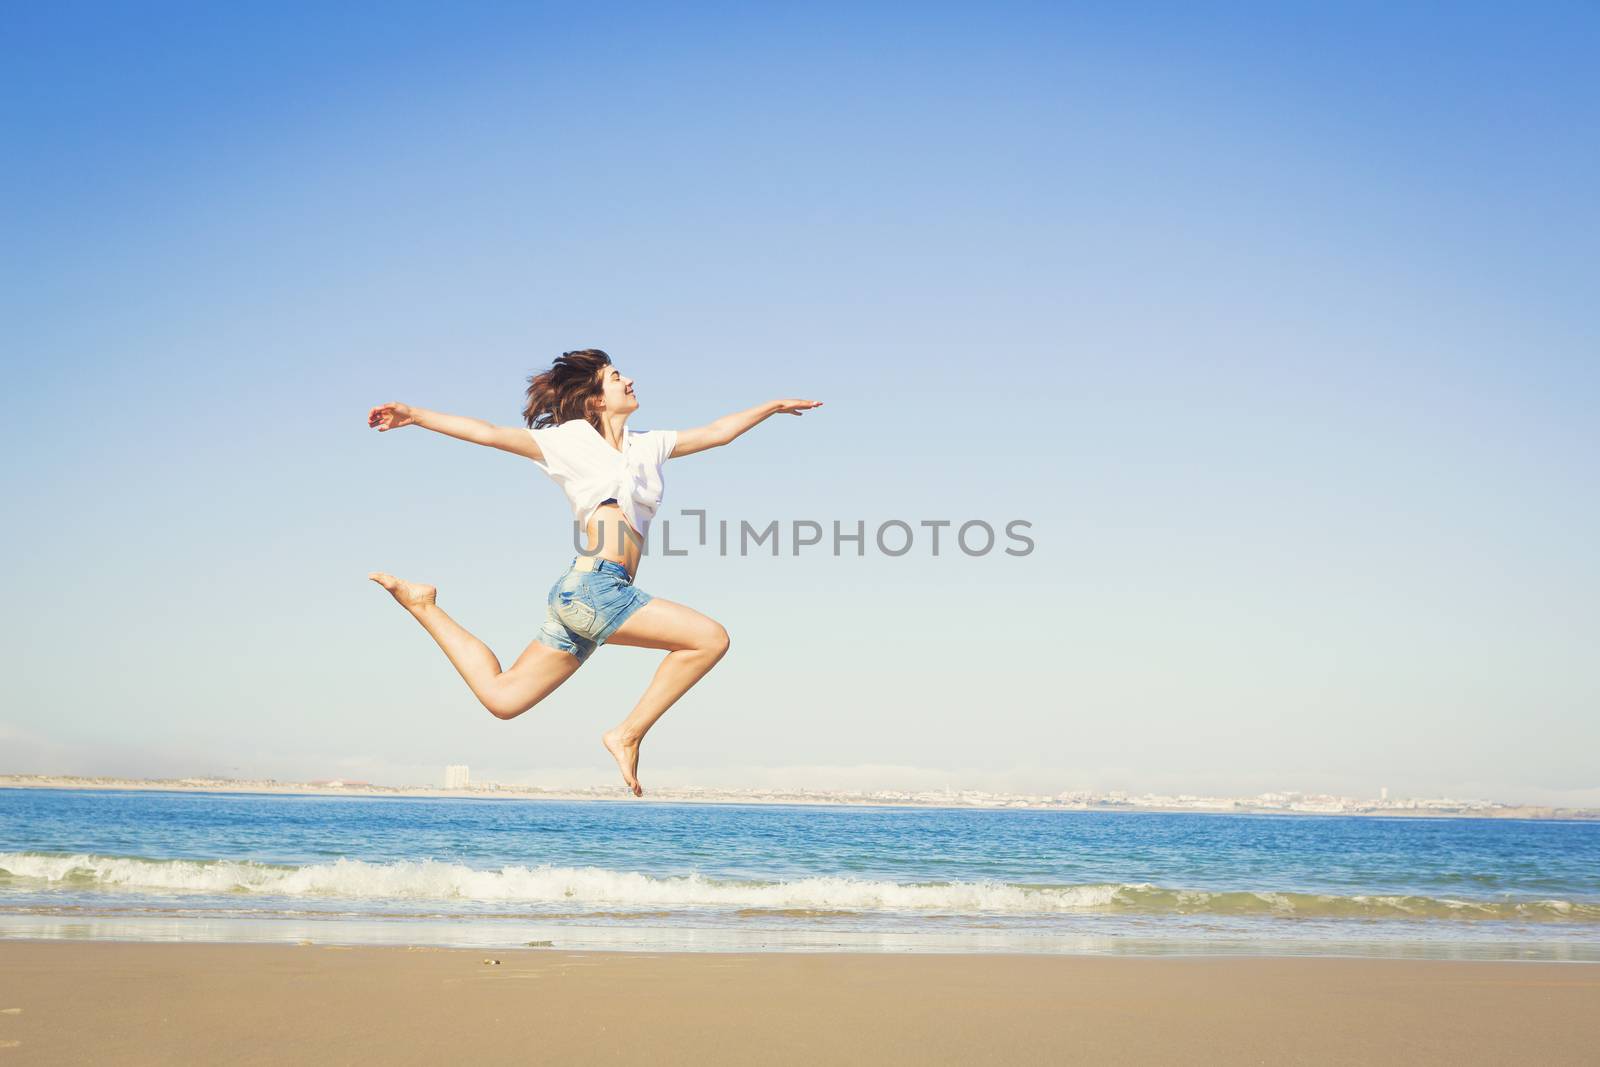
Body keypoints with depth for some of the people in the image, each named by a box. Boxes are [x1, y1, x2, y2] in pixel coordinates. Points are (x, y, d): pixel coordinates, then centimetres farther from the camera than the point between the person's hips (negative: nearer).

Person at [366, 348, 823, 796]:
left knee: (501, 697, 9)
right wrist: (413, 415, -9)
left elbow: (716, 432, 32)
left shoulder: (647, 444, 23)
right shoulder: (571, 439, 4)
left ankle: (423, 604, 20)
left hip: (579, 599, 8)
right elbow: (489, 433, -1)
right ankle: (628, 734, -6)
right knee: (711, 637, -13)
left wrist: (773, 406, 37)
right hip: (592, 586, -8)